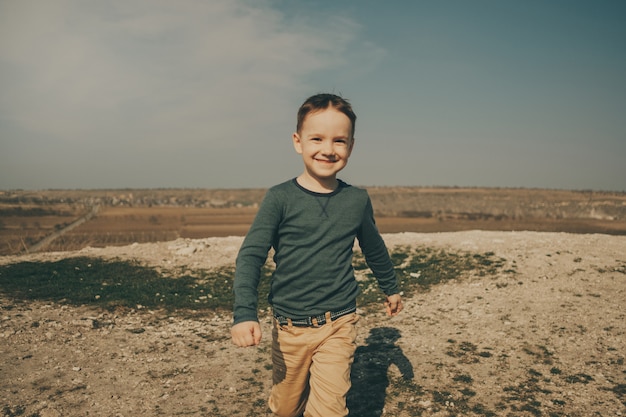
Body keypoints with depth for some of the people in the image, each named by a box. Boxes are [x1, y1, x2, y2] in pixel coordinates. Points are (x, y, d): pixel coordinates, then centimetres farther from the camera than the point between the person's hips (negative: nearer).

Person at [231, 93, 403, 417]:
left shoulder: (357, 200, -1)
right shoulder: (280, 198, -9)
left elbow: (374, 248, 16)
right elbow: (251, 255, -13)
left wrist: (390, 287, 29)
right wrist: (244, 312, -26)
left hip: (338, 324, 1)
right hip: (288, 326, 0)